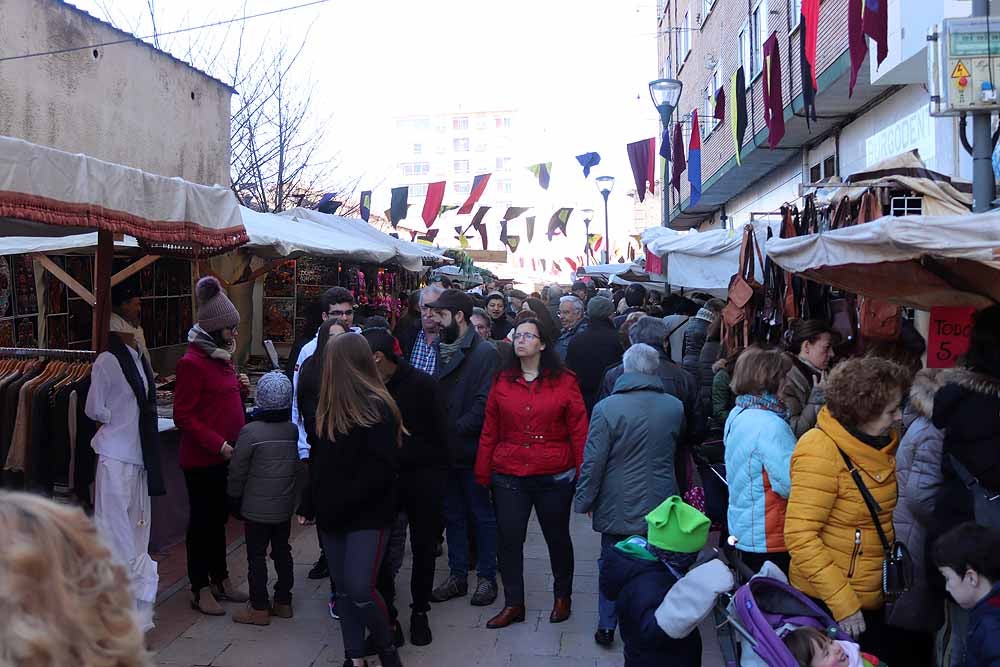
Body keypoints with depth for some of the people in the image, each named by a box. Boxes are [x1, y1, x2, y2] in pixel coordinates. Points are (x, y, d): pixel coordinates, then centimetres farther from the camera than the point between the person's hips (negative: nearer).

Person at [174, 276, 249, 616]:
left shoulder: (222, 356, 10)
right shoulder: (192, 362, -16)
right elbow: (183, 415, -18)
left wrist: (240, 389, 2)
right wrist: (217, 444, -22)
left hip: (226, 456, 8)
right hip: (202, 459, -8)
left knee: (219, 518, 18)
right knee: (202, 520, 4)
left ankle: (220, 579, 31)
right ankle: (200, 590, 16)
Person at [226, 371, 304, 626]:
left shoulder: (250, 431, -17)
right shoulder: (295, 429, -3)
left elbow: (237, 471, -11)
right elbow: (302, 468, 6)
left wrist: (235, 499, 4)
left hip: (256, 509, -5)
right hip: (285, 507, 5)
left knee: (256, 557, 5)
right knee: (282, 552, 15)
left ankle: (259, 608, 11)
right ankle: (283, 602, 24)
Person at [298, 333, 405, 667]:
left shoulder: (377, 408, -14)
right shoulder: (328, 407, 11)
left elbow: (379, 470, -19)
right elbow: (318, 462, 18)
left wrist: (340, 505, -18)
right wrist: (311, 505, 15)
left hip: (368, 515, -7)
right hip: (332, 515, 8)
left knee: (359, 589, -11)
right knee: (343, 589, 10)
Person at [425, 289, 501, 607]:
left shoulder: (484, 353, -12)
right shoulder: (443, 350, 11)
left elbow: (484, 403, -18)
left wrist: (455, 430, -19)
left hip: (471, 449, -7)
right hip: (446, 449, 7)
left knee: (482, 515, 7)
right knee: (453, 515, 15)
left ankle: (487, 577, 19)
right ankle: (457, 575, 27)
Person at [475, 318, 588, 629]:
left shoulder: (564, 381, -4)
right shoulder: (502, 381, 2)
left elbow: (579, 431, -5)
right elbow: (489, 431, 3)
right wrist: (483, 474, 0)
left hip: (554, 477, -2)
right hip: (509, 477, 2)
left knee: (557, 537, 15)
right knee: (509, 540, 6)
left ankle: (563, 596, 36)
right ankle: (513, 604, 23)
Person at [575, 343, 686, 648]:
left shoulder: (607, 408, -17)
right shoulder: (675, 407, -5)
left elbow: (593, 462, -13)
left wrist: (584, 500, -2)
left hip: (618, 506, -2)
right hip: (661, 506, 3)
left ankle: (607, 627, 23)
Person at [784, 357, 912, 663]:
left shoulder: (881, 443, 3)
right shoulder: (822, 454, -22)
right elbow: (800, 537, -25)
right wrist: (843, 603, -25)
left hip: (874, 597, 8)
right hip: (829, 603, -7)